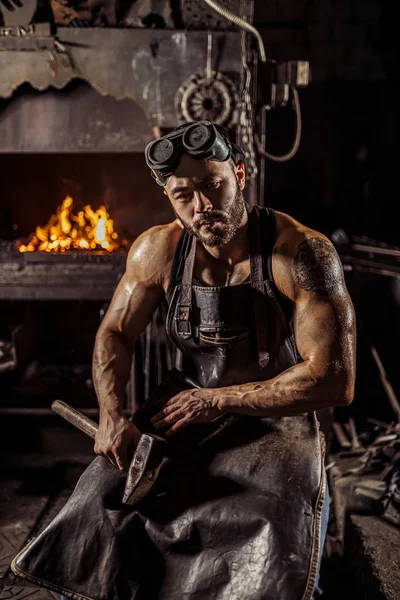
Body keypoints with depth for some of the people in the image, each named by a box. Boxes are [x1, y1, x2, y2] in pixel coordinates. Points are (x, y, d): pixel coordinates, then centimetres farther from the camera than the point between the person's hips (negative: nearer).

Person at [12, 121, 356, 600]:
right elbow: (115, 332, 7)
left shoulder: (303, 253, -20)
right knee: (100, 507, -14)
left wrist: (217, 400, -18)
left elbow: (336, 381, -21)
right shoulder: (158, 250, -6)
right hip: (183, 406, 4)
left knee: (269, 553, -29)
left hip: (274, 416, -3)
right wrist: (112, 415, -12)